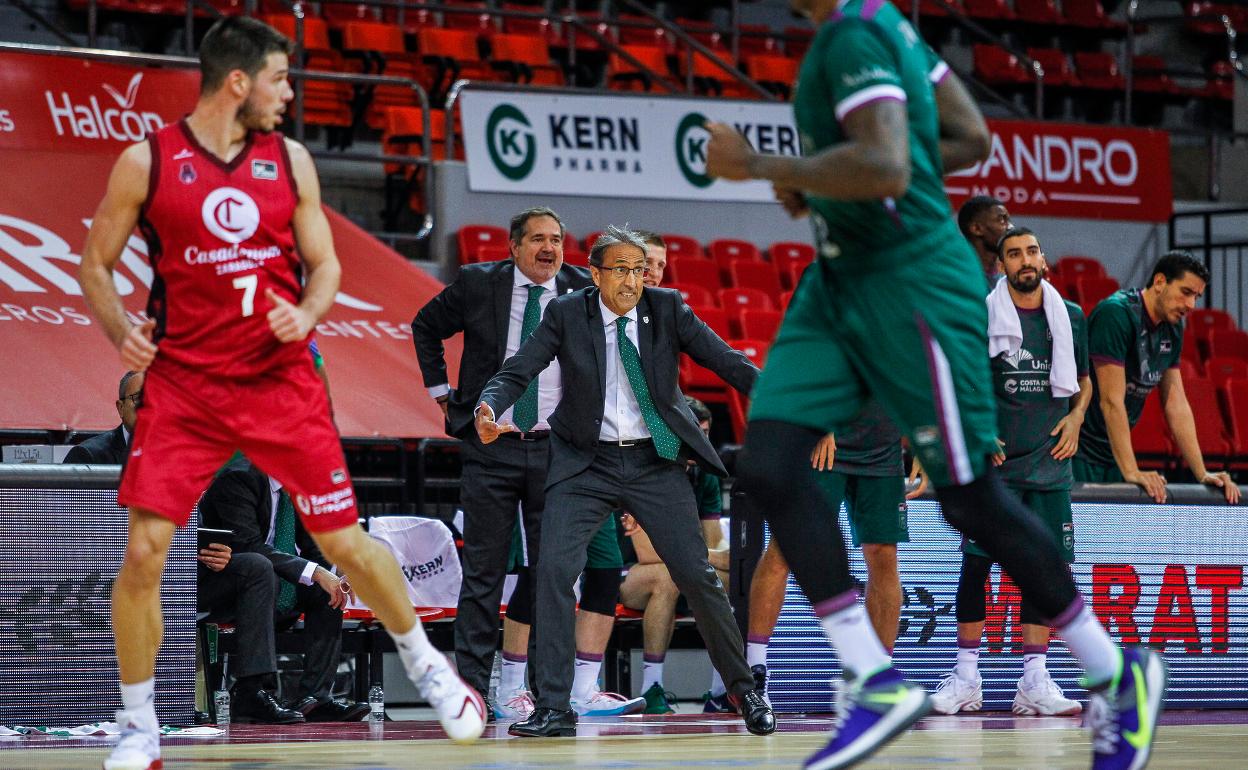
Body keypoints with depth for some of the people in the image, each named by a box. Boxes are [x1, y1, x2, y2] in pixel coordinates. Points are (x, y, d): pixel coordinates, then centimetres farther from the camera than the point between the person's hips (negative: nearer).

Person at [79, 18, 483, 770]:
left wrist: (306, 314, -11)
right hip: (184, 384, -2)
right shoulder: (147, 162, -3)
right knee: (143, 553, -10)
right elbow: (96, 264, 5)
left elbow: (325, 264, 11)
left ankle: (427, 664, 27)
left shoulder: (290, 160, 5)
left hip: (281, 380, 2)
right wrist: (121, 332, -13)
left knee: (346, 541, 3)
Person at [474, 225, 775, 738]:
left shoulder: (667, 308, -2)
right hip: (586, 464, 0)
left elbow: (727, 362, -6)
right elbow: (517, 372, -8)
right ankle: (553, 709, -11)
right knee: (554, 569, -16)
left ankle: (744, 691, 18)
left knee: (696, 576, 0)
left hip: (655, 464, 1)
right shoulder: (566, 315, -4)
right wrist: (489, 409, -30)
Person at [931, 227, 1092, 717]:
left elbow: (1083, 382, 21)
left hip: (1050, 463, 3)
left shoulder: (1070, 318, 8)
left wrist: (1076, 418, 4)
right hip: (992, 462, -3)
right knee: (976, 564, -4)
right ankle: (966, 679, 6)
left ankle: (1034, 681, 5)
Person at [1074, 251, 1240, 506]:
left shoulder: (1172, 329, 8)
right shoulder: (1116, 313, -18)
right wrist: (1131, 472, -24)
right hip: (1080, 453, -8)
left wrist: (1202, 474, 4)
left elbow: (1176, 404, 11)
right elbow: (1111, 401, -21)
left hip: (1113, 455, 8)